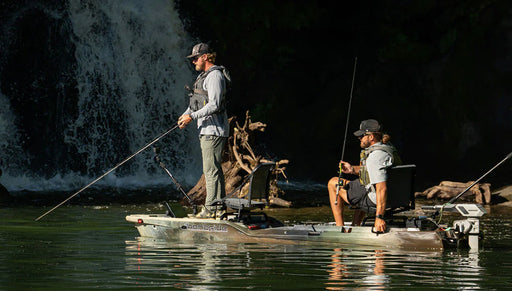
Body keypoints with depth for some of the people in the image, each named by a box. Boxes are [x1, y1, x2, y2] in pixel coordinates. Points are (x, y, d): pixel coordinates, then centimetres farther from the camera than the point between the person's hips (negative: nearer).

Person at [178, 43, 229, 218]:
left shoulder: (215, 75, -13)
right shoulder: (204, 76, 20)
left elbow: (214, 105, -21)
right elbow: (196, 102, 27)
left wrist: (193, 116, -20)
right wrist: (186, 114, 12)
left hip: (214, 130, -11)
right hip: (206, 130, 11)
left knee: (211, 169, -10)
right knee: (213, 170, 11)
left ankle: (211, 209, -11)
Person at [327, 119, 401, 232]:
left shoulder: (375, 156, -27)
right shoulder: (386, 147, 6)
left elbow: (382, 189, -33)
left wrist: (379, 217, -34)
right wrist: (353, 169, 14)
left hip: (373, 199, -10)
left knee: (333, 183, 6)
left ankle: (339, 226, 10)